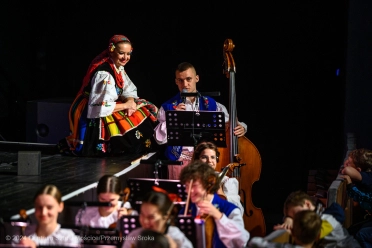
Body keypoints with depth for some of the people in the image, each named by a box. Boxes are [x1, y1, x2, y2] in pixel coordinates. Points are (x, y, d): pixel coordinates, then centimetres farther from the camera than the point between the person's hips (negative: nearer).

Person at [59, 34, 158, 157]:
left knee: (148, 110, 2)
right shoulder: (103, 74, -26)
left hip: (105, 108, 9)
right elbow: (100, 107, -29)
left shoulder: (118, 67, 2)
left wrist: (131, 101, -15)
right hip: (90, 116, -9)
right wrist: (125, 105, -19)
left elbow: (129, 91, 8)